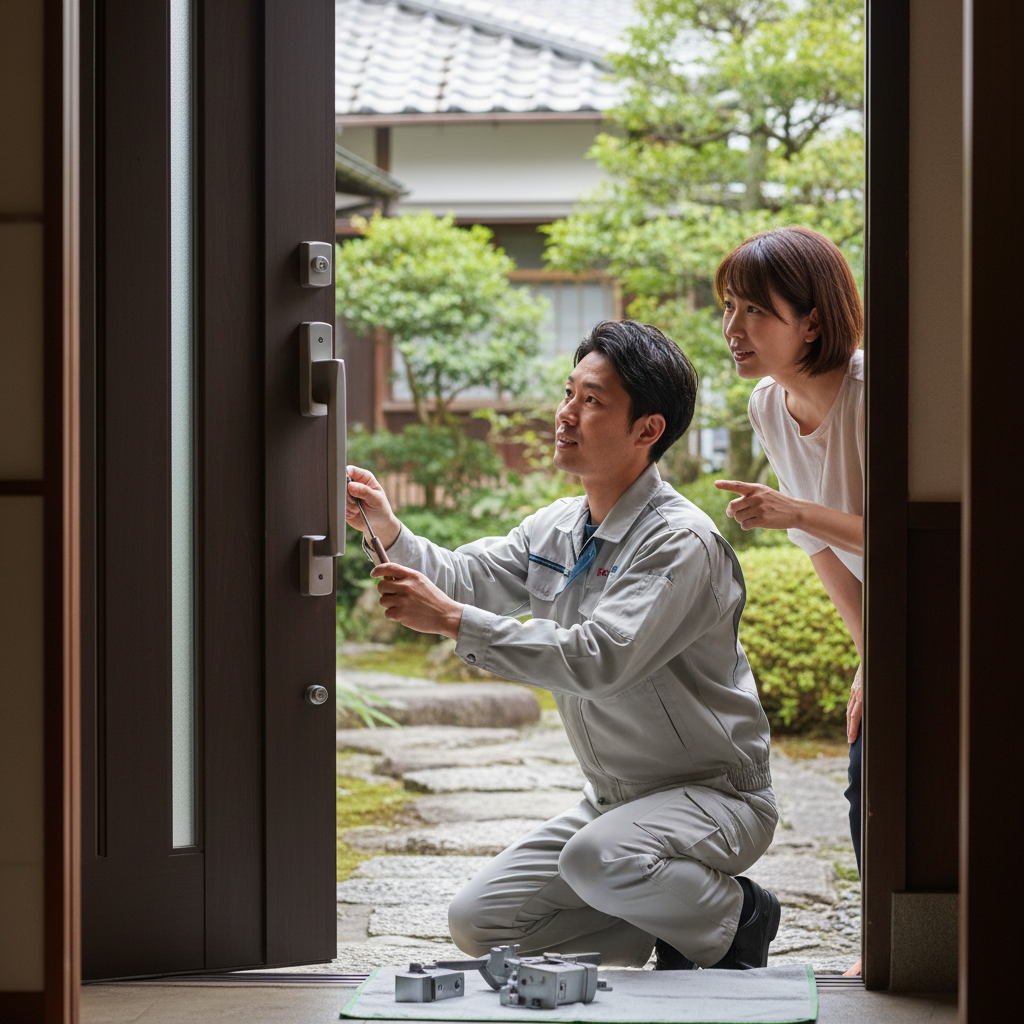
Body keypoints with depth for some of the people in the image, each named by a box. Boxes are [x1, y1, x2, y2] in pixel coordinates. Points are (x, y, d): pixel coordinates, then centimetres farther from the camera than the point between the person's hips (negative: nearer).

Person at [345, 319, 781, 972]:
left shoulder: (682, 543, -21)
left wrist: (452, 621, -33)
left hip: (715, 794, -8)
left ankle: (732, 919, -7)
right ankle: (665, 922, 12)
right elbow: (462, 577, 7)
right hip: (616, 798, 8)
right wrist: (386, 528, -13)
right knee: (477, 923, 0)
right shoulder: (557, 527, 7)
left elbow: (598, 658, -32)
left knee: (596, 859, -38)